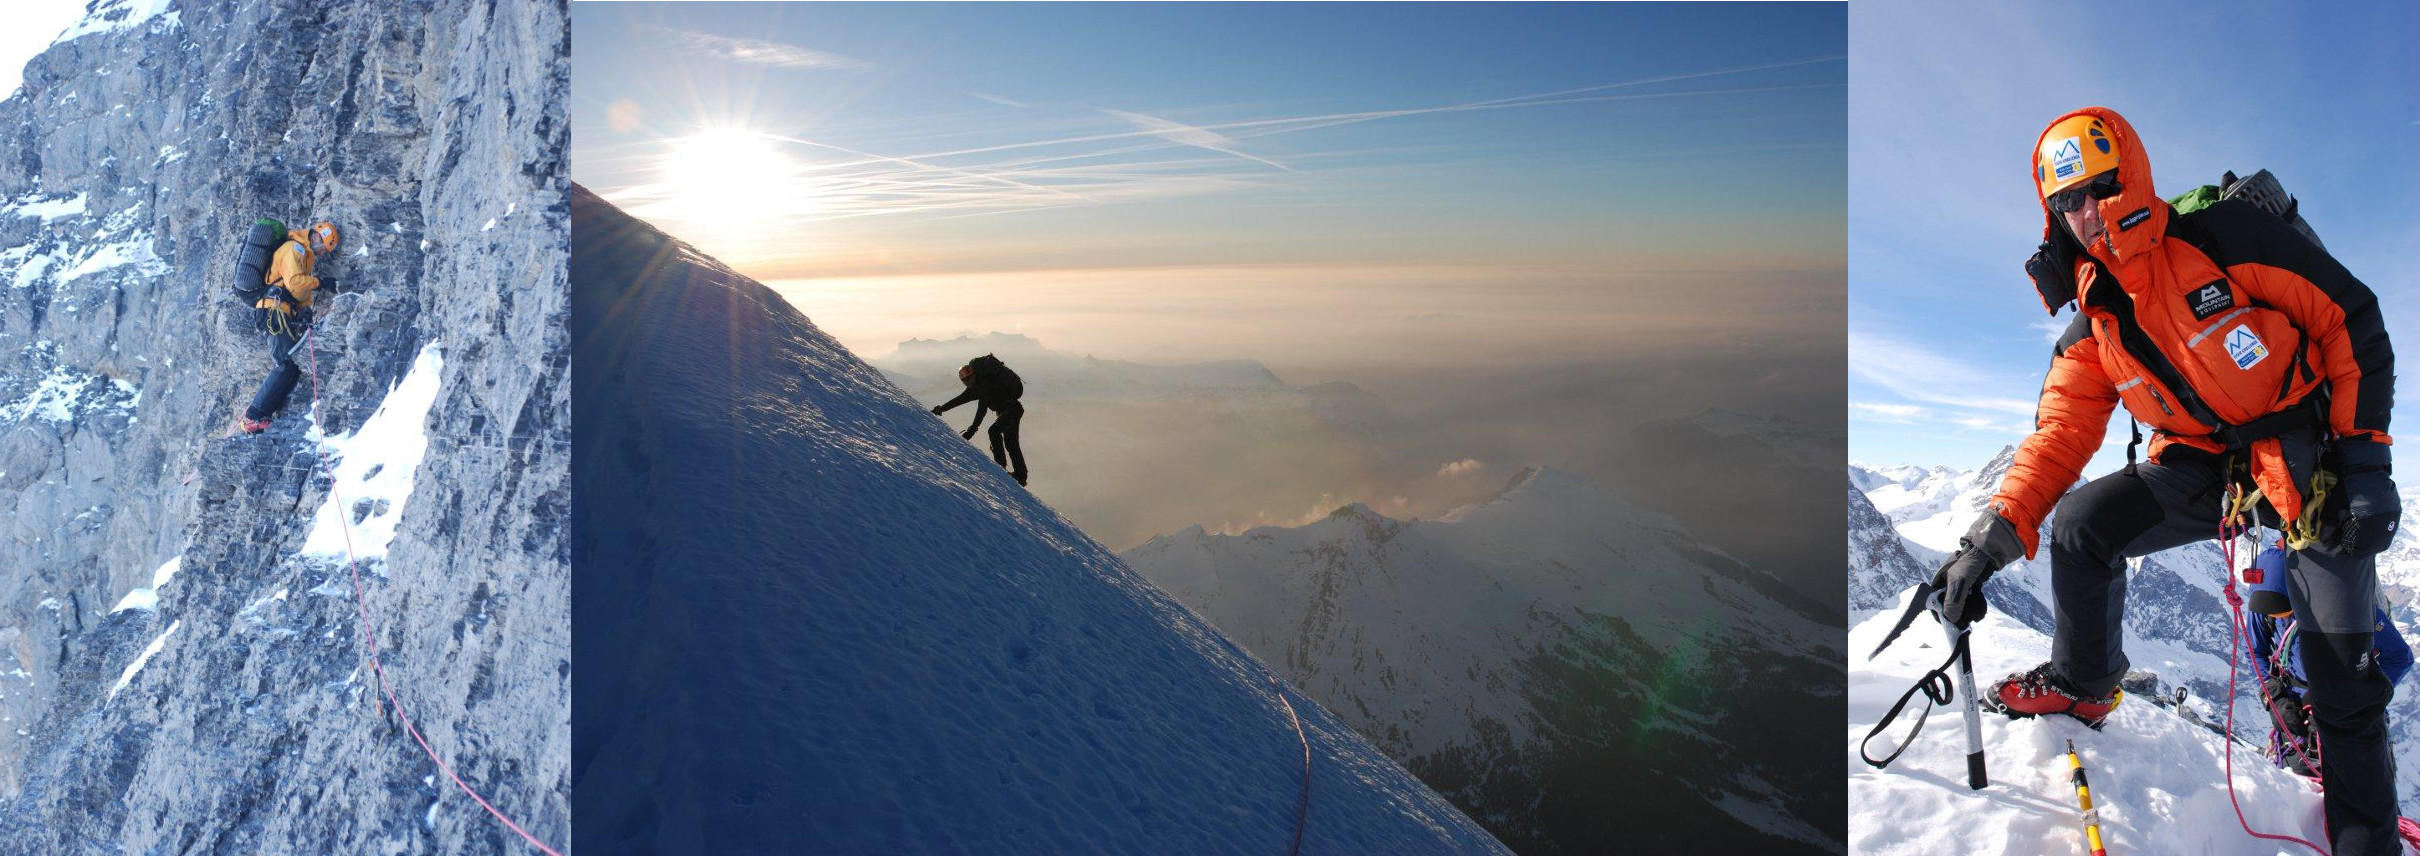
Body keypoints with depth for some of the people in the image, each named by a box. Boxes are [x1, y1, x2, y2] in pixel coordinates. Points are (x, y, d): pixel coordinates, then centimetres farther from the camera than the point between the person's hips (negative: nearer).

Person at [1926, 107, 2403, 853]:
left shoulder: (2224, 238, -18)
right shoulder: (2092, 326, -2)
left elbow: (2351, 322, -13)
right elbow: (2059, 433, -6)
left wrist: (2364, 453, -16)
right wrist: (1992, 536, -19)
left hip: (2312, 462, -4)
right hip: (2207, 468, 5)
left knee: (2342, 679, -4)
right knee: (2082, 524, -12)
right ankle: (2082, 684, 11)